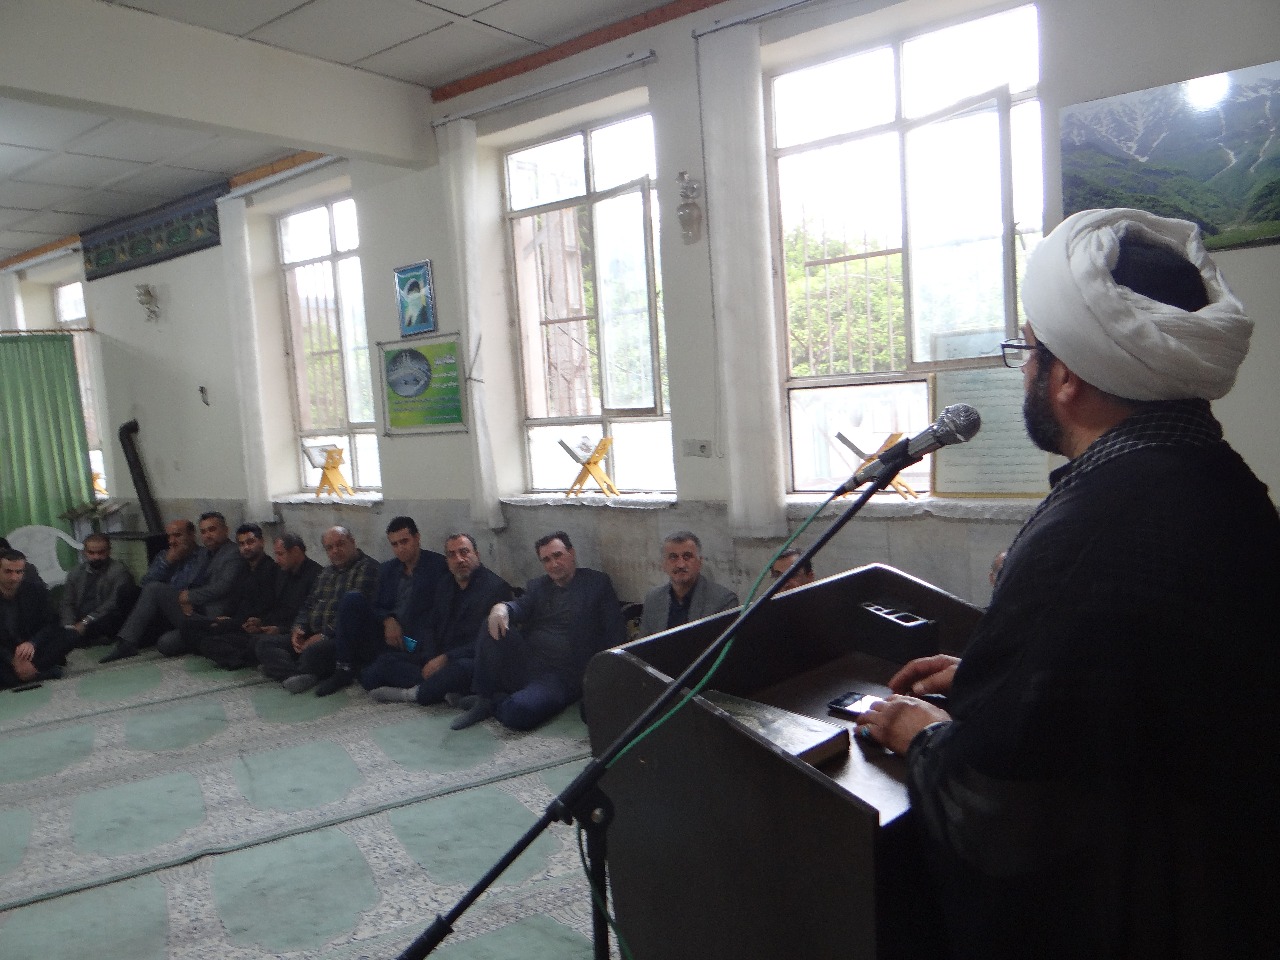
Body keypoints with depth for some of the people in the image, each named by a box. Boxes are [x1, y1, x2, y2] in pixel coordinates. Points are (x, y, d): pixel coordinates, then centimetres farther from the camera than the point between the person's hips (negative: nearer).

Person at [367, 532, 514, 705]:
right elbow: (432, 630, 16)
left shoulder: (496, 587, -7)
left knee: (462, 668, -43)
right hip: (436, 659, 7)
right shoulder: (445, 586, 18)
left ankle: (413, 694, -17)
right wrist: (430, 660, -6)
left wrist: (445, 658, -16)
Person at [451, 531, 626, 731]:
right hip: (523, 665, 5)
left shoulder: (598, 583, 6)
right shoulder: (537, 585, 20)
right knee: (494, 626, -20)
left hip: (561, 677, -5)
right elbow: (521, 606, -1)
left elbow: (615, 634, 0)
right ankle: (482, 697, -9)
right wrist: (501, 608, -25)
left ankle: (491, 701, 1)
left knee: (518, 711, -33)